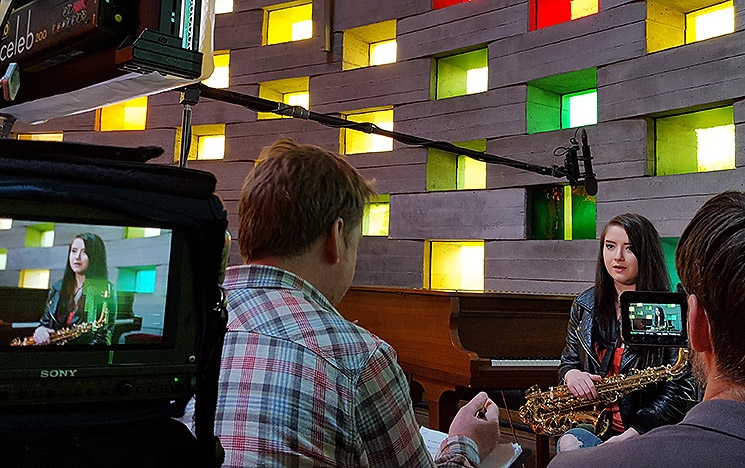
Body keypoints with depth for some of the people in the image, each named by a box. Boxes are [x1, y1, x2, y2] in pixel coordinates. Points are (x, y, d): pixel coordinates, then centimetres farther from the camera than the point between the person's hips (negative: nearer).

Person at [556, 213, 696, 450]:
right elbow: (568, 361, 19)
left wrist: (631, 433, -17)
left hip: (647, 435, -3)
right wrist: (571, 374, -7)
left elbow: (679, 389, -8)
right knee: (568, 442, -29)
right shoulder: (584, 306, 9)